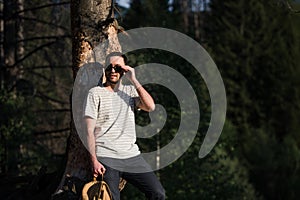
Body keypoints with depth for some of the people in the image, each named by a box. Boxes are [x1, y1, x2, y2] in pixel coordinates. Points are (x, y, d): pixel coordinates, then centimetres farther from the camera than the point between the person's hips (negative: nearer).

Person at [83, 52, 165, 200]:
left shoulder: (130, 91, 14)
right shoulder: (96, 93, 2)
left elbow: (150, 107, -5)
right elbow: (90, 130, -4)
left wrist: (133, 80, -5)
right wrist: (94, 160, -13)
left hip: (132, 156, 4)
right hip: (106, 158, -4)